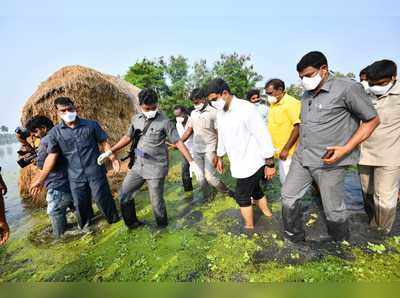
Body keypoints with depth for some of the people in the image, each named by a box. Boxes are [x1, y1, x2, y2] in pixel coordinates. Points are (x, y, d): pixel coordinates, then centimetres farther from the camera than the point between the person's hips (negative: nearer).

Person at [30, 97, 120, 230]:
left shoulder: (91, 125, -3)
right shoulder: (55, 132, 0)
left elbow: (103, 142, 2)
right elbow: (52, 155, 1)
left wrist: (112, 158, -10)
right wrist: (40, 179, -1)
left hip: (96, 171, -2)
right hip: (75, 176, 2)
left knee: (102, 198, 5)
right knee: (80, 203, 13)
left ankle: (114, 221, 27)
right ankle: (85, 225, 39)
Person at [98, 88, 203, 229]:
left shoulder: (164, 121, -13)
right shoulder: (136, 119, 3)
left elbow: (178, 142, -13)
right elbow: (128, 137, 16)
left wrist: (192, 162, -19)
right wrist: (110, 151, 15)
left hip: (156, 168, -6)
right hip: (138, 166, 6)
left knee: (156, 201, 4)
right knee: (124, 194, 13)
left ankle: (162, 227, 31)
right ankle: (132, 223, 35)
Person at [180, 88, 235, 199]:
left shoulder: (213, 112, -8)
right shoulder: (193, 113, 10)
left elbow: (219, 134, -9)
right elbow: (189, 131, 16)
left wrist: (217, 153, -14)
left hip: (209, 149, -5)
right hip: (196, 150, 6)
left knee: (210, 176, -13)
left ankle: (229, 193, 10)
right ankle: (206, 198, 27)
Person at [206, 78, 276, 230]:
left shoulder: (245, 108, -21)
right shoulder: (221, 113, 4)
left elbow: (263, 136, -20)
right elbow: (221, 137, 17)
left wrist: (270, 164, -18)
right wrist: (219, 157, 24)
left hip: (252, 163, -7)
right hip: (239, 164, 7)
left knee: (242, 197, 6)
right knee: (255, 190, 23)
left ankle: (249, 226, 27)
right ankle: (267, 213, 45)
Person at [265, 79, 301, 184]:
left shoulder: (291, 103, -14)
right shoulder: (273, 104, 12)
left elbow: (298, 127, -20)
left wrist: (286, 149, -20)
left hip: (289, 152, -8)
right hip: (280, 151, 8)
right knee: (284, 181, 17)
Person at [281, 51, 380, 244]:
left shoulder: (347, 88, -10)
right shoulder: (307, 95, 10)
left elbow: (372, 120, -6)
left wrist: (346, 149, -16)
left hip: (329, 161, -7)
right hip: (301, 157, 7)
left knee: (333, 210, 9)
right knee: (288, 196, 11)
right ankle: (294, 239, 31)